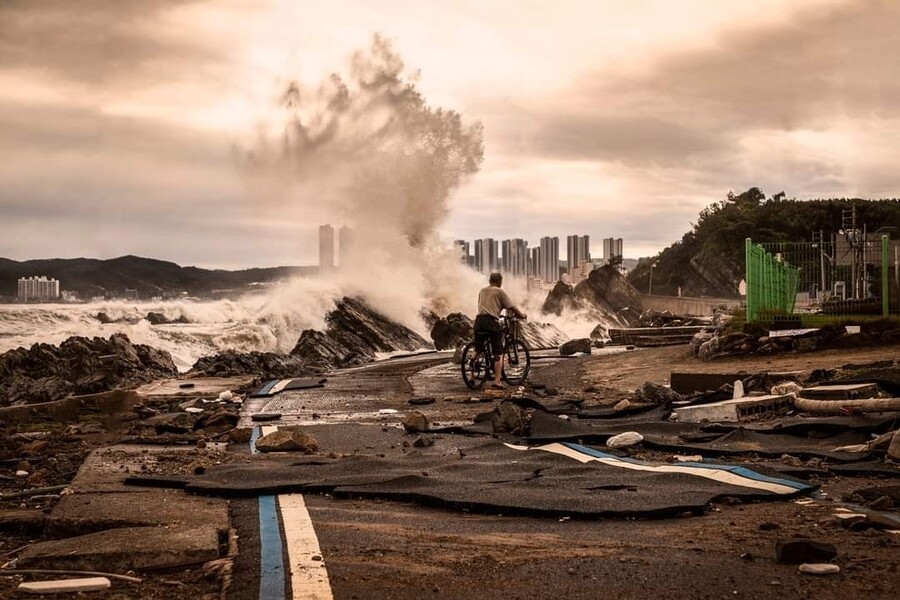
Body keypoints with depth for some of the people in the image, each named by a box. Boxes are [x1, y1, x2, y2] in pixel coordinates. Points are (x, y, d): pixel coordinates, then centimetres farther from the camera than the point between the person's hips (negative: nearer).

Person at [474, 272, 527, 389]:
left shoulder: (482, 291, 21)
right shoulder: (499, 292, 5)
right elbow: (512, 308, 1)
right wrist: (522, 315, 16)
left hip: (479, 320, 5)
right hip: (491, 321, -5)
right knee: (498, 353, -1)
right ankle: (497, 381, -9)